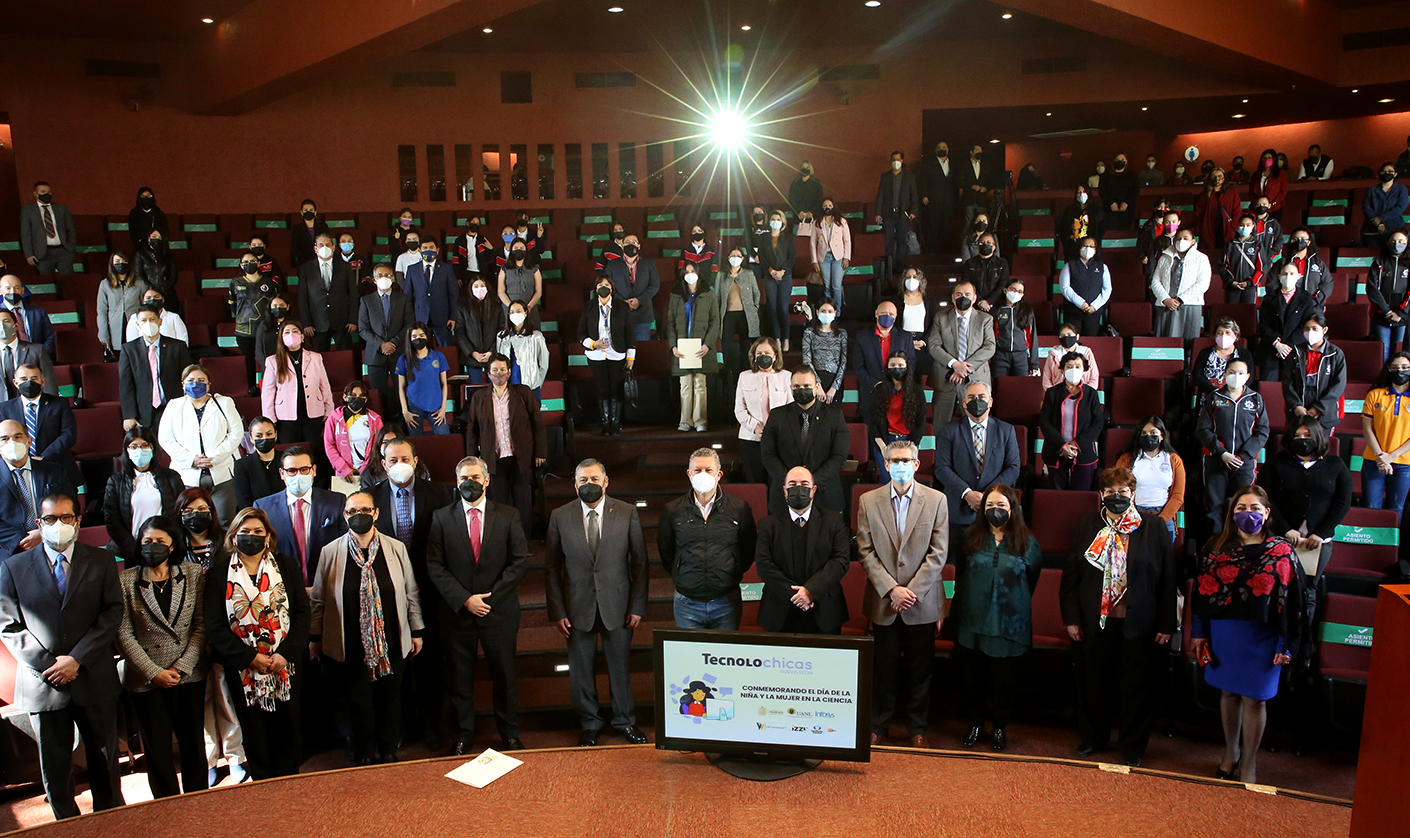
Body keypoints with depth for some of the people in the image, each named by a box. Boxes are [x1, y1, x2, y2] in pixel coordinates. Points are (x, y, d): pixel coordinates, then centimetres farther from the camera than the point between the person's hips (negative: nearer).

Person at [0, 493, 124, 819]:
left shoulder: (102, 561, 2)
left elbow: (113, 614, -4)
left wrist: (77, 659, -14)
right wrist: (47, 665, -11)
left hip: (94, 680, 0)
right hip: (42, 683, 0)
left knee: (104, 762, 12)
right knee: (54, 768, 10)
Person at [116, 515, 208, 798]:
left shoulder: (194, 574, 1)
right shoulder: (126, 581, -2)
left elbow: (202, 625, -1)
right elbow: (123, 634, -5)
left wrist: (183, 667, -10)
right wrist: (153, 672, -11)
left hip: (190, 675, 1)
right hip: (145, 679, -1)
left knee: (194, 745, 9)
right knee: (157, 751, 7)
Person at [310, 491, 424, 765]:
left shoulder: (396, 548, -1)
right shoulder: (330, 552, -3)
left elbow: (411, 593, 6)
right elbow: (318, 599, 5)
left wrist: (417, 631, 8)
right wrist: (315, 638, 8)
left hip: (393, 644, 1)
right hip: (351, 647, -1)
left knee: (390, 698, 13)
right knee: (359, 700, 10)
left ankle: (389, 752, 32)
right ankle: (365, 756, 29)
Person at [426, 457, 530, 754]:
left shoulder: (508, 516, 3)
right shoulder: (441, 518, 2)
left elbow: (520, 560, -1)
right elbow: (435, 566, -3)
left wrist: (490, 596, -10)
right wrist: (464, 599, -12)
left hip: (499, 610, 0)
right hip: (458, 611, 0)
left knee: (504, 674, 8)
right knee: (460, 677, 8)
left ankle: (509, 733, 23)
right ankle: (462, 735, 23)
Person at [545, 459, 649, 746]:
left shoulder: (627, 513, -3)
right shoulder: (560, 517, -3)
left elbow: (639, 562, 0)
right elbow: (552, 566, 1)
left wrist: (637, 606, -4)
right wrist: (557, 611, -3)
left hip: (617, 605, 0)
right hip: (577, 607, 0)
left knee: (620, 666, 12)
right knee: (581, 669, 11)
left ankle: (625, 720, 34)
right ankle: (590, 723, 32)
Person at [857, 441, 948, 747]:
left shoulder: (936, 500, -1)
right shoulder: (868, 501, 1)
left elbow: (938, 553, -4)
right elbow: (866, 553, -2)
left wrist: (912, 591, -12)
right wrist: (891, 589, -12)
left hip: (922, 602, 0)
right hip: (883, 602, 0)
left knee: (920, 670, 10)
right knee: (883, 668, 9)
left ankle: (917, 728, 26)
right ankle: (878, 725, 26)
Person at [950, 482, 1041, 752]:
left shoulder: (1027, 543, -1)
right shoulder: (970, 538, 2)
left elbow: (1031, 581, 12)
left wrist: (1016, 605, 13)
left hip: (1009, 625, -1)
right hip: (972, 621, 1)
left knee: (1004, 678, 7)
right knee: (972, 676, 10)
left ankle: (1000, 727, 25)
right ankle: (975, 724, 27)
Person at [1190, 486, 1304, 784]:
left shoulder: (1281, 552, -7)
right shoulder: (1216, 547, 0)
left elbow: (1290, 601, -5)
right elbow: (1201, 590, 4)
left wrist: (1285, 645, -6)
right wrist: (1199, 632, 4)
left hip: (1261, 638, -2)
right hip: (1222, 634, 3)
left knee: (1254, 699, 5)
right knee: (1228, 693, 15)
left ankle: (1248, 763, 22)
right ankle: (1231, 752, 34)